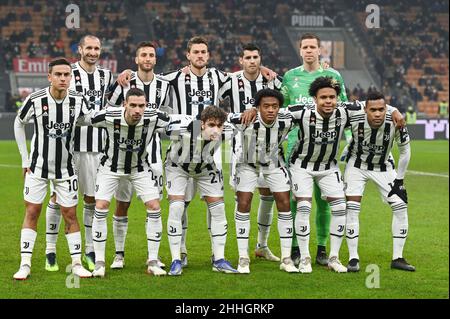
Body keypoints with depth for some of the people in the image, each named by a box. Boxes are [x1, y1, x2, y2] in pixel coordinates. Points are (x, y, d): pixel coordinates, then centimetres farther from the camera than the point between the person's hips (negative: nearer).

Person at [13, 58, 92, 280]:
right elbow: (19, 124, 3)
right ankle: (25, 265, 5)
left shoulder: (78, 100, -10)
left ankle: (77, 263, 11)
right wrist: (25, 159, 2)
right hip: (37, 167, -1)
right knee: (31, 212, -1)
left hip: (66, 168, 1)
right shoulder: (35, 100, -14)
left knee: (70, 215, 3)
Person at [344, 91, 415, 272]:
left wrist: (399, 179, -6)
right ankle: (353, 259, -7)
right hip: (357, 166, -2)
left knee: (401, 206, -6)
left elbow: (405, 150, -8)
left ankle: (397, 258, 4)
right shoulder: (354, 120, -30)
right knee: (352, 208, -16)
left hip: (384, 167, 2)